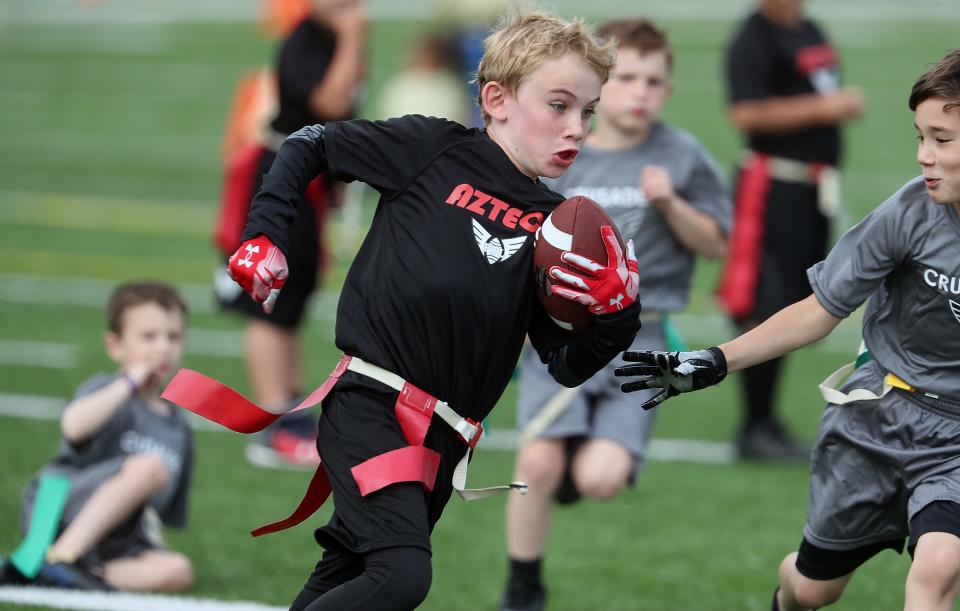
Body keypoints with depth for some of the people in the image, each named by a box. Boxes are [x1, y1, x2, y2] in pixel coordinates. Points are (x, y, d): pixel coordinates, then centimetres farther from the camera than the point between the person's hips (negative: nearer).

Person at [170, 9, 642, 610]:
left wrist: (618, 311, -10)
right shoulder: (436, 149, -2)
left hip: (443, 436, 6)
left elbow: (568, 367, 9)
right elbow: (309, 146, 9)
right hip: (372, 402, -6)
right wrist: (264, 235, 1)